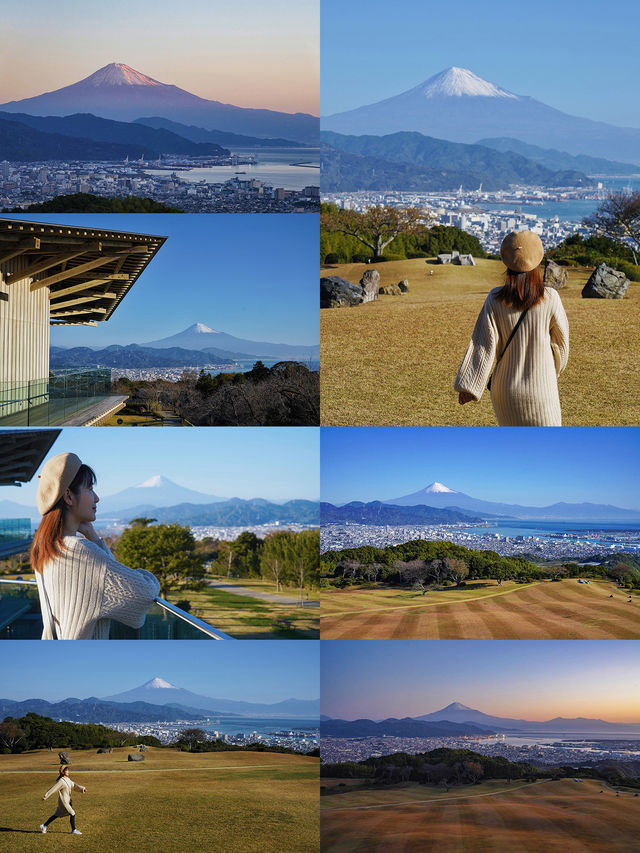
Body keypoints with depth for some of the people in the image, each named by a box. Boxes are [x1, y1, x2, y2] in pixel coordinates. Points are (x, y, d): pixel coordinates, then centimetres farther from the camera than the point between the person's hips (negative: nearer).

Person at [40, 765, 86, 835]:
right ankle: (73, 830, 6)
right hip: (63, 802, -9)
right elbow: (53, 789, -18)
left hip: (67, 801, 9)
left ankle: (44, 826, 28)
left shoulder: (68, 780, 9)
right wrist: (45, 796, -16)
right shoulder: (61, 781, -18)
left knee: (56, 815, 18)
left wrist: (82, 788, -6)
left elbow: (74, 786, 9)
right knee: (72, 814, -5)